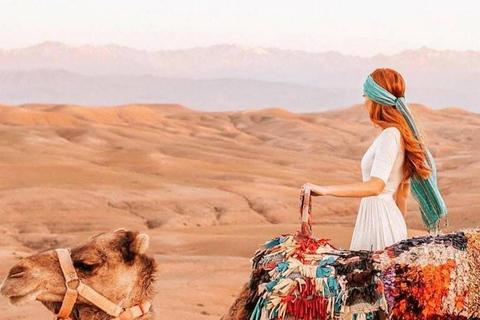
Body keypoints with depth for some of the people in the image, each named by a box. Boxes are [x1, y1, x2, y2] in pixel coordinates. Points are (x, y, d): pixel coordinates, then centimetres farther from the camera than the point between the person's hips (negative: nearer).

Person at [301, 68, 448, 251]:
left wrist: (325, 190, -28)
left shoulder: (389, 136, -16)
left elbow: (375, 186, -28)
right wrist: (400, 230, 26)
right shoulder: (399, 133, 13)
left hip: (379, 219, -9)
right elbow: (403, 189, 19)